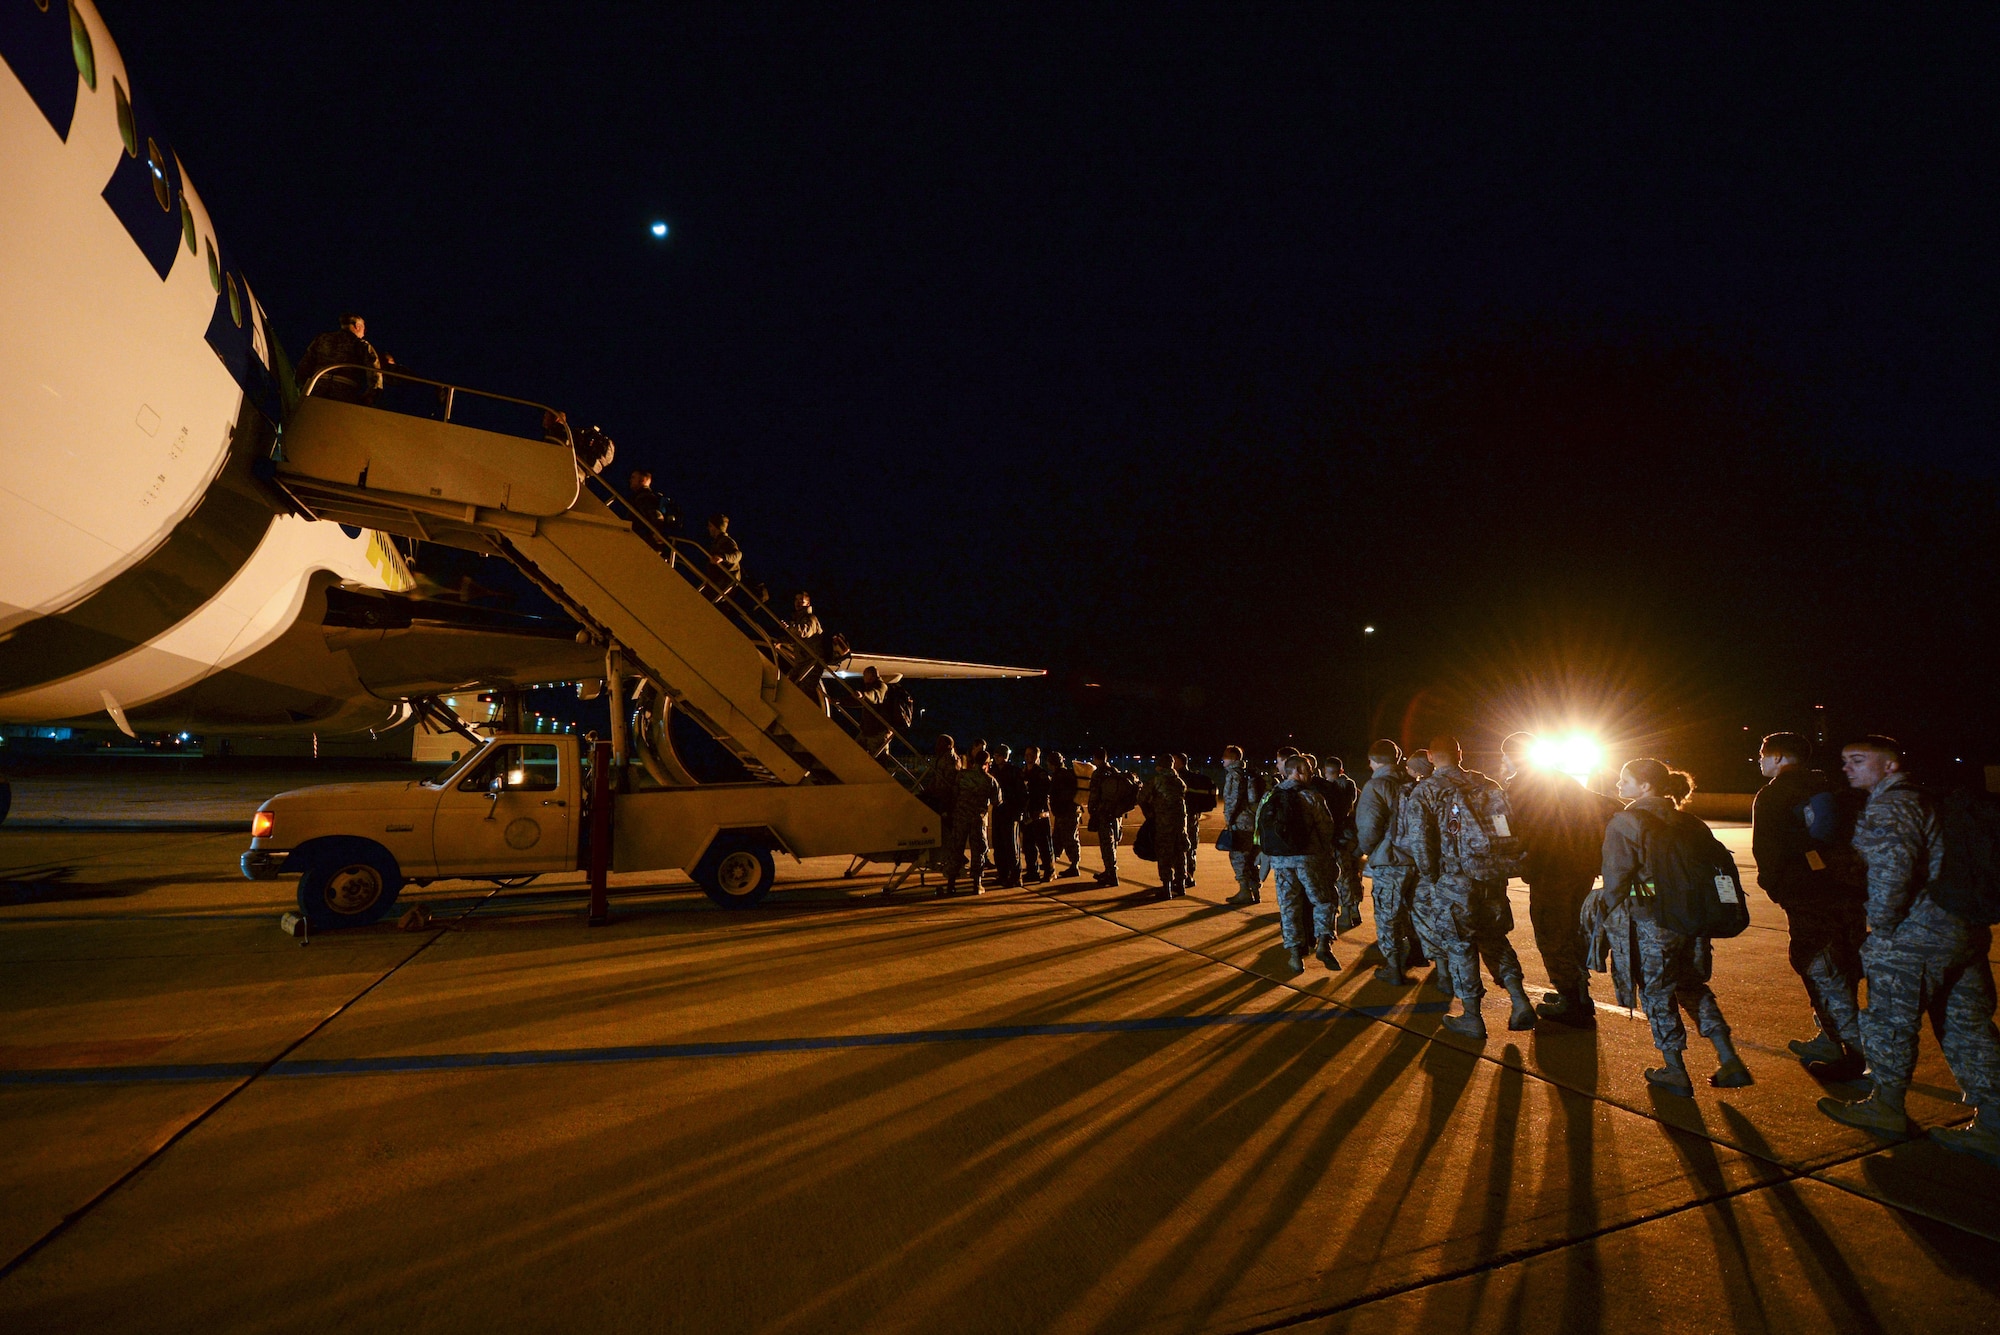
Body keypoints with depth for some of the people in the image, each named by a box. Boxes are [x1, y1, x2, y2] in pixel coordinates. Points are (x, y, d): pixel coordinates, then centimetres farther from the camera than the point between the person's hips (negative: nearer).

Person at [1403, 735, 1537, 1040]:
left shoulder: (1424, 792, -7)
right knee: (1495, 940, 22)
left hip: (1455, 881, -4)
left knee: (1459, 946, 8)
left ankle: (1472, 1017, 15)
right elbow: (1509, 829, 6)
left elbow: (1419, 843, -12)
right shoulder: (1488, 785, 7)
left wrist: (1433, 879, 3)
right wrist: (1498, 868, 14)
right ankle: (1521, 1002, 17)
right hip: (1494, 878, 5)